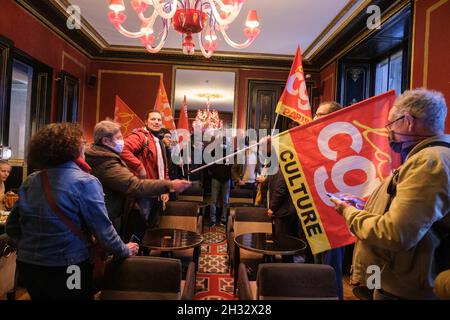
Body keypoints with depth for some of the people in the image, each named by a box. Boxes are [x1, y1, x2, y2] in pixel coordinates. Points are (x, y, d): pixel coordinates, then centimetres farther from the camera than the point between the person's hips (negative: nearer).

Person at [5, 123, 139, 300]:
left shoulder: (30, 181, 0)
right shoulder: (85, 182, -17)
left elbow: (12, 227, 8)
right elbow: (103, 229, -15)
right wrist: (124, 250, 0)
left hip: (27, 265, 6)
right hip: (66, 269, -5)